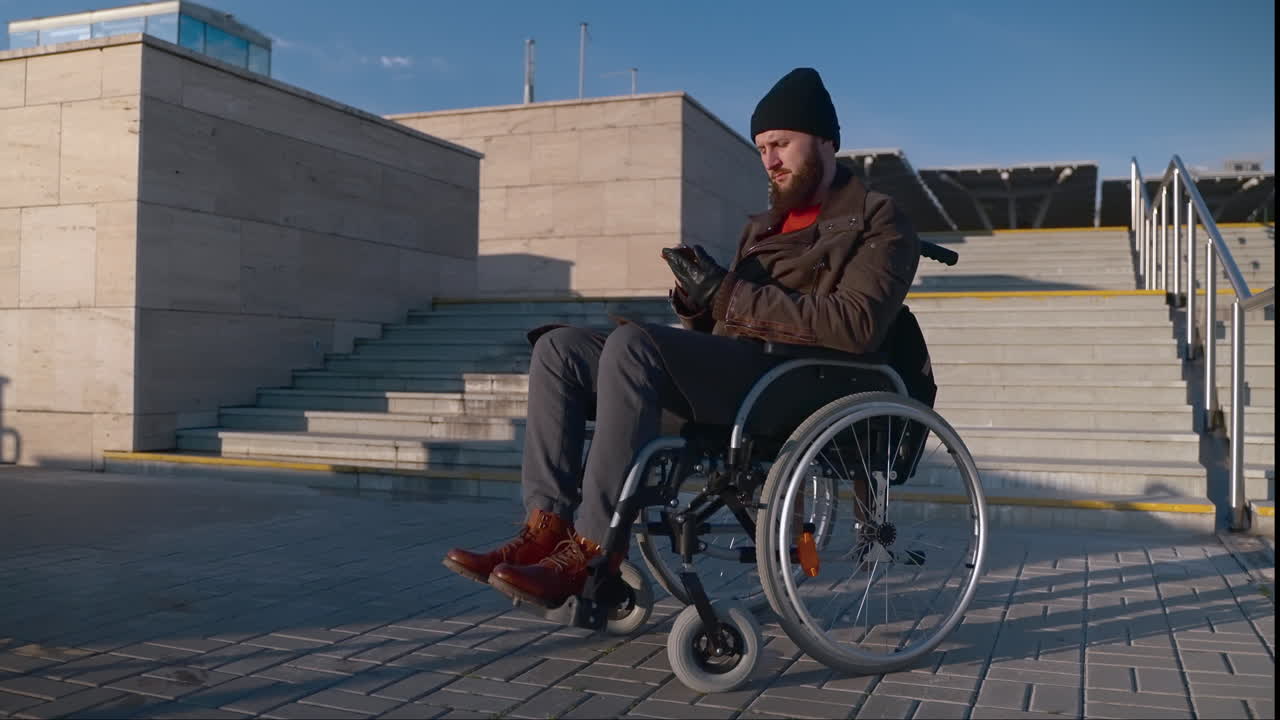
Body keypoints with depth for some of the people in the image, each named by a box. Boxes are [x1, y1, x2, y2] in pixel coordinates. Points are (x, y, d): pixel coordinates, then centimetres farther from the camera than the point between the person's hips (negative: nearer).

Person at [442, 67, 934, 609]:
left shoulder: (878, 225, 5)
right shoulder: (764, 228, 28)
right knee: (560, 347, -4)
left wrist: (727, 293, -15)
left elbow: (855, 326, -15)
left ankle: (593, 550, -30)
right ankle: (547, 528, -16)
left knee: (632, 343, -31)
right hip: (731, 377, 8)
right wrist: (697, 296, -2)